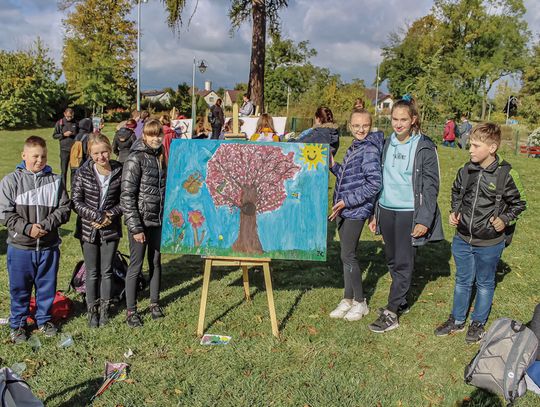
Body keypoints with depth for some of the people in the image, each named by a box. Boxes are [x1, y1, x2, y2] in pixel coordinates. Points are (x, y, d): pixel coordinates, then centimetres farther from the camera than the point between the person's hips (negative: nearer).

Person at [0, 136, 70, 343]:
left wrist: (46, 225, -15)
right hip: (20, 246, -1)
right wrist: (27, 228, -18)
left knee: (47, 286, 14)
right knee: (19, 288, 10)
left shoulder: (55, 181, 1)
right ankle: (17, 324, 27)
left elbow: (64, 209, -1)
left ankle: (44, 319, 33)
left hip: (49, 246, 2)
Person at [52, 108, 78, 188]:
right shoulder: (59, 123, 2)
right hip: (64, 149, -1)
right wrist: (64, 134, -11)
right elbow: (54, 135, 3)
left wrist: (75, 134, -4)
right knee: (63, 170, 2)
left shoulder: (76, 123, 6)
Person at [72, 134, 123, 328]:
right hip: (88, 230, 0)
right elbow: (76, 202, -9)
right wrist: (98, 216, -17)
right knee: (92, 272, 9)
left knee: (107, 271, 11)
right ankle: (92, 310, 24)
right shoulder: (83, 173, -8)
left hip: (111, 230, 1)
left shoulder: (119, 171, -6)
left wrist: (111, 215, -15)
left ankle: (104, 309, 26)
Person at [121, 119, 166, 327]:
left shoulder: (160, 158, 9)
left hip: (158, 220, 6)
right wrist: (135, 227, -18)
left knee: (156, 262, 15)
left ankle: (154, 303, 30)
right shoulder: (135, 159, -12)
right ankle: (131, 311, 13)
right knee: (136, 265, 2)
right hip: (141, 221, -6)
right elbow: (127, 195, -16)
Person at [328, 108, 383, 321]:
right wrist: (333, 166, 5)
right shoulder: (354, 148, 13)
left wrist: (346, 201, -21)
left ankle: (360, 302, 12)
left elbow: (374, 184, -20)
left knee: (348, 256, -4)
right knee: (346, 255, 13)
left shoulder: (370, 150, -14)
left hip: (356, 210, -9)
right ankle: (348, 299, 25)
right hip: (344, 209, 9)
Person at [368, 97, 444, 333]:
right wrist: (375, 214, 15)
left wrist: (425, 219, -14)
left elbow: (431, 186, -8)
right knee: (392, 260, 14)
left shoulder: (425, 147, -8)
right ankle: (400, 302, 29)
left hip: (409, 213, -6)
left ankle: (391, 314, 3)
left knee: (403, 264, -2)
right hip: (386, 210, 6)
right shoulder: (388, 144, 8)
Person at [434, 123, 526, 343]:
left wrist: (504, 219, -15)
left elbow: (517, 204, -1)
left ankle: (478, 323, 34)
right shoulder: (466, 171, -3)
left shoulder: (504, 175, -15)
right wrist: (454, 212, 2)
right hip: (462, 239, 4)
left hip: (489, 244, -3)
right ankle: (457, 320, 34)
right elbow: (456, 192, 16)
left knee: (485, 283, 16)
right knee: (462, 281, 18)